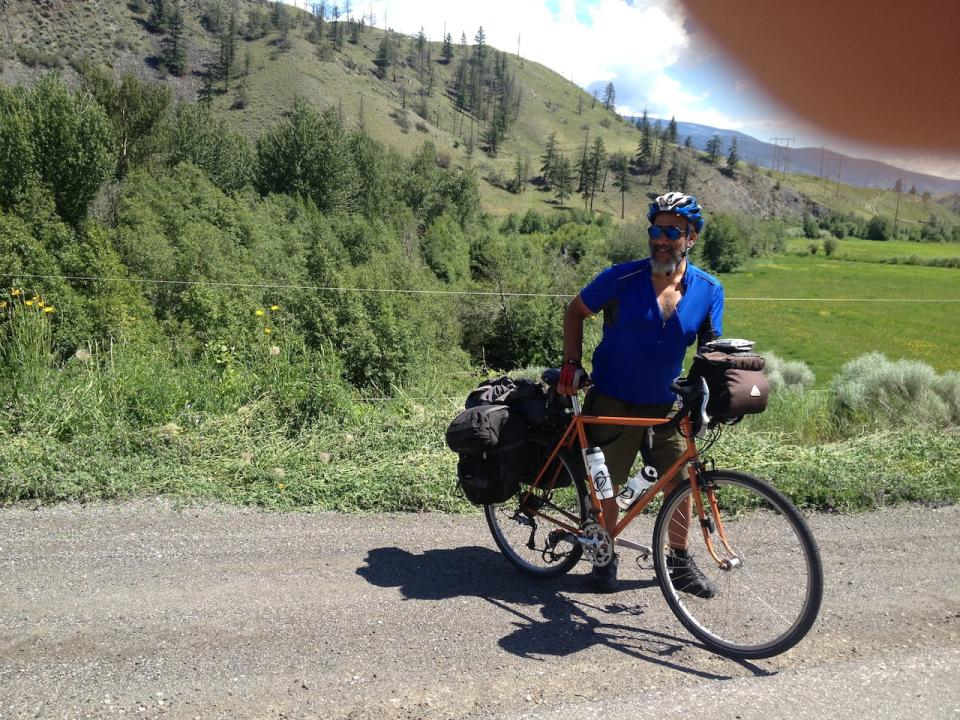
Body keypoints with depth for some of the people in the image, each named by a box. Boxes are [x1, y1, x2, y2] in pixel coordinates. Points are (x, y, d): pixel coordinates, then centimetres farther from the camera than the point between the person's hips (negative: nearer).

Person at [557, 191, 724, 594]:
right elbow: (576, 311, 0)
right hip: (613, 401, -2)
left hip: (666, 404, 3)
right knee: (605, 484, 5)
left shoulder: (708, 291, -6)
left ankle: (679, 561, 27)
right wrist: (571, 363, -9)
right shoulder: (622, 279, -14)